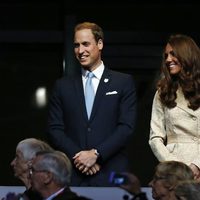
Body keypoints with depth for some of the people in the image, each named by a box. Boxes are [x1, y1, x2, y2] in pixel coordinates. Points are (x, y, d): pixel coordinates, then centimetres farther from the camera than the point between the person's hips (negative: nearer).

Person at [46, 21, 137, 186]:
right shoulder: (63, 86, 13)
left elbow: (127, 126, -2)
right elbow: (54, 129, 7)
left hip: (111, 174, -2)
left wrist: (96, 154, -12)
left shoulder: (124, 82, 6)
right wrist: (77, 156, -9)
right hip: (73, 177, 2)